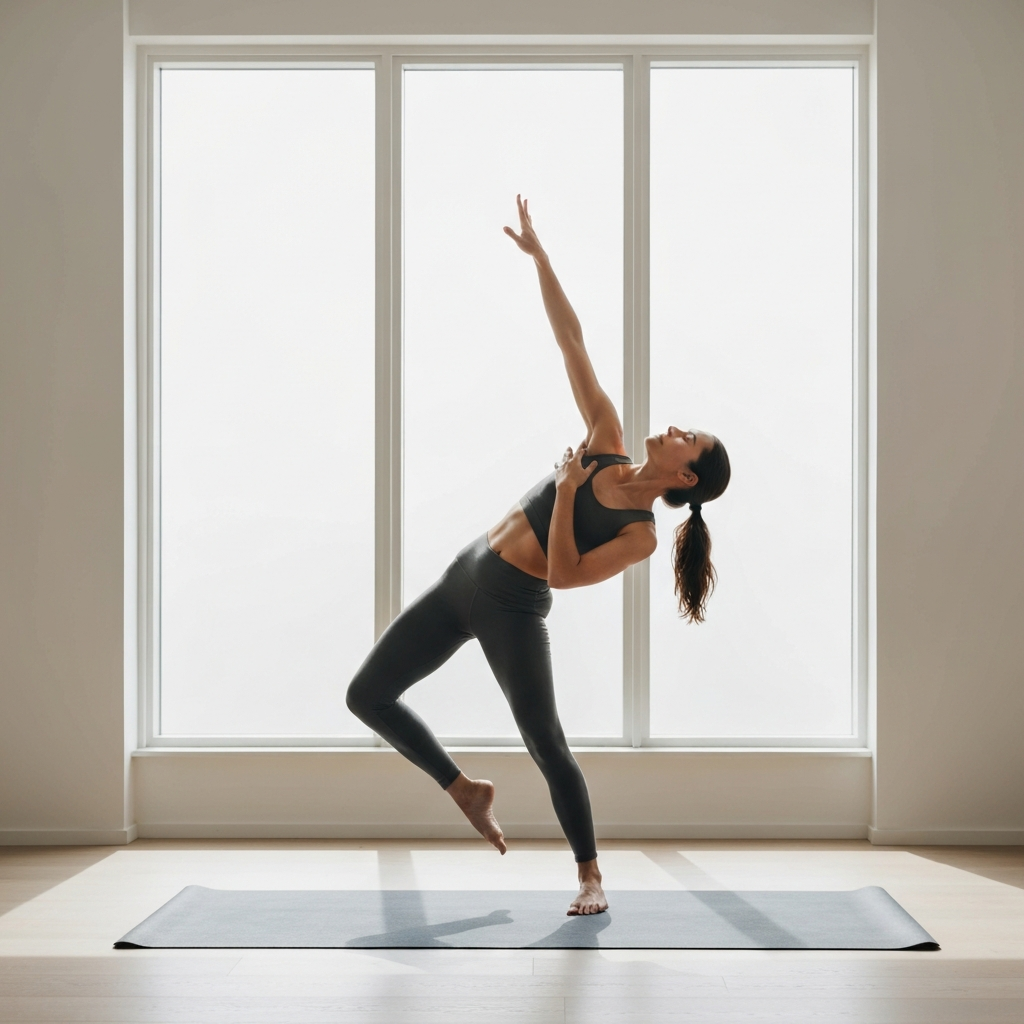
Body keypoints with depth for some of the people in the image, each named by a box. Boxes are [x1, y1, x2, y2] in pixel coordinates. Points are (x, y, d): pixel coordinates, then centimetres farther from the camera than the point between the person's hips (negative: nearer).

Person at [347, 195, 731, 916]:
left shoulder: (641, 535, -9)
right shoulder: (607, 443, 4)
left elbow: (563, 573, -20)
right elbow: (571, 343, 3)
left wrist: (566, 493, -21)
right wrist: (538, 253, 1)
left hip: (513, 606, -7)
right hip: (464, 577, 7)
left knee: (546, 745, -9)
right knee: (368, 695, 6)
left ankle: (591, 877, 11)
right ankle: (466, 790, 23)